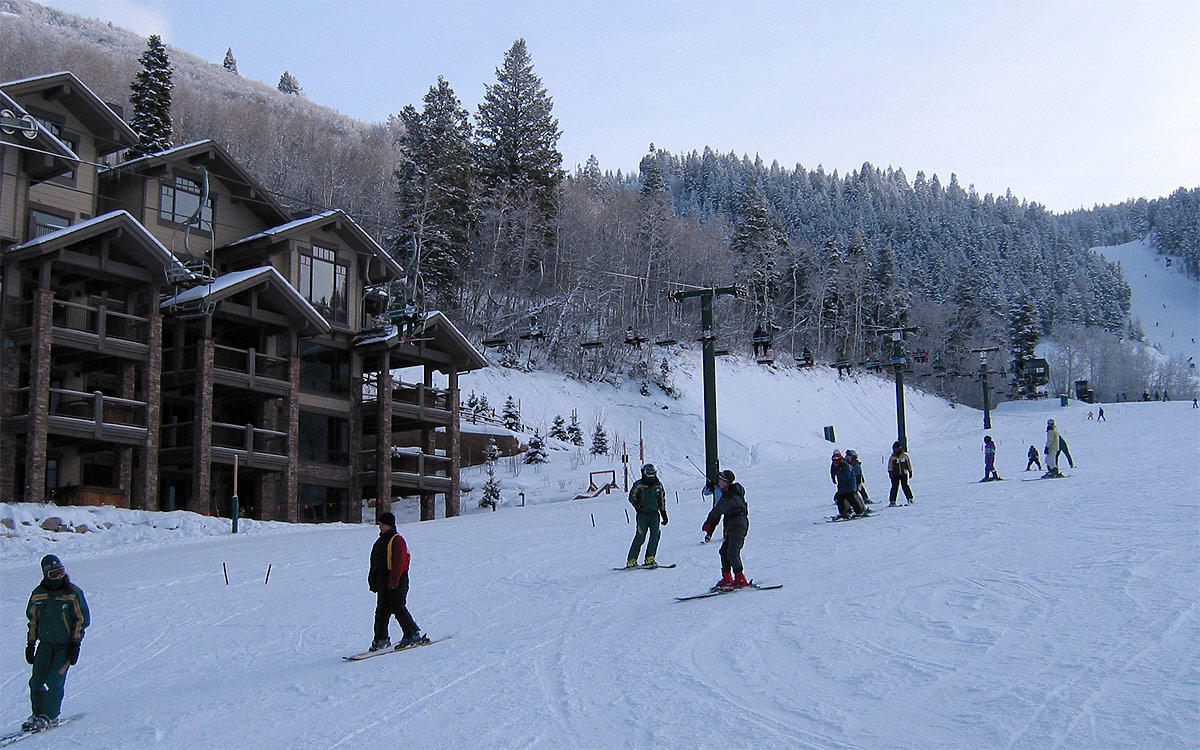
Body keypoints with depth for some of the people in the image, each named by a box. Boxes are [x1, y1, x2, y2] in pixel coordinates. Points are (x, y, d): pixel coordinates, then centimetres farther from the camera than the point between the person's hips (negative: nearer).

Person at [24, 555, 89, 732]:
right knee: (36, 681, -3)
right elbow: (33, 618, 15)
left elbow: (82, 619, -4)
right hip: (45, 643, 4)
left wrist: (75, 644, -9)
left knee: (55, 682, -13)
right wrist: (31, 643, 12)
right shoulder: (38, 594, 4)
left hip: (66, 645, -4)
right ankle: (37, 714, 13)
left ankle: (48, 717, -4)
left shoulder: (74, 593, -7)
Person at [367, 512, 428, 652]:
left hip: (396, 580, -8)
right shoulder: (381, 541, 18)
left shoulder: (397, 540, -10)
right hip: (382, 580, 8)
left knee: (397, 607, -8)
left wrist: (393, 580, -23)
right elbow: (375, 563, 21)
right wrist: (373, 580, 17)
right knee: (382, 609, 6)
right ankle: (381, 638, 11)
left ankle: (413, 634, 1)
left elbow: (399, 562, -17)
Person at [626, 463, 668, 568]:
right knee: (640, 536, -9)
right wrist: (637, 505, -14)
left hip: (654, 513, 4)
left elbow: (662, 500, 21)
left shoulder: (658, 485, 12)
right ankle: (632, 560, -2)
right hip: (643, 513, -4)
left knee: (655, 534, -12)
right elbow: (632, 497, 5)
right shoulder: (638, 485, -1)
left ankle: (650, 558, -5)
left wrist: (664, 514, 19)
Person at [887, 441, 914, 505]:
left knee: (905, 486, -7)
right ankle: (892, 501, -1)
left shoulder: (905, 456, 7)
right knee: (894, 487, -5)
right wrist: (890, 472, -8)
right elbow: (890, 466, 4)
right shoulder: (892, 457, 6)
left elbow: (909, 464, 14)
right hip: (895, 475, 0)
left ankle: (910, 499, 4)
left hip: (904, 474, 0)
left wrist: (910, 472, 13)